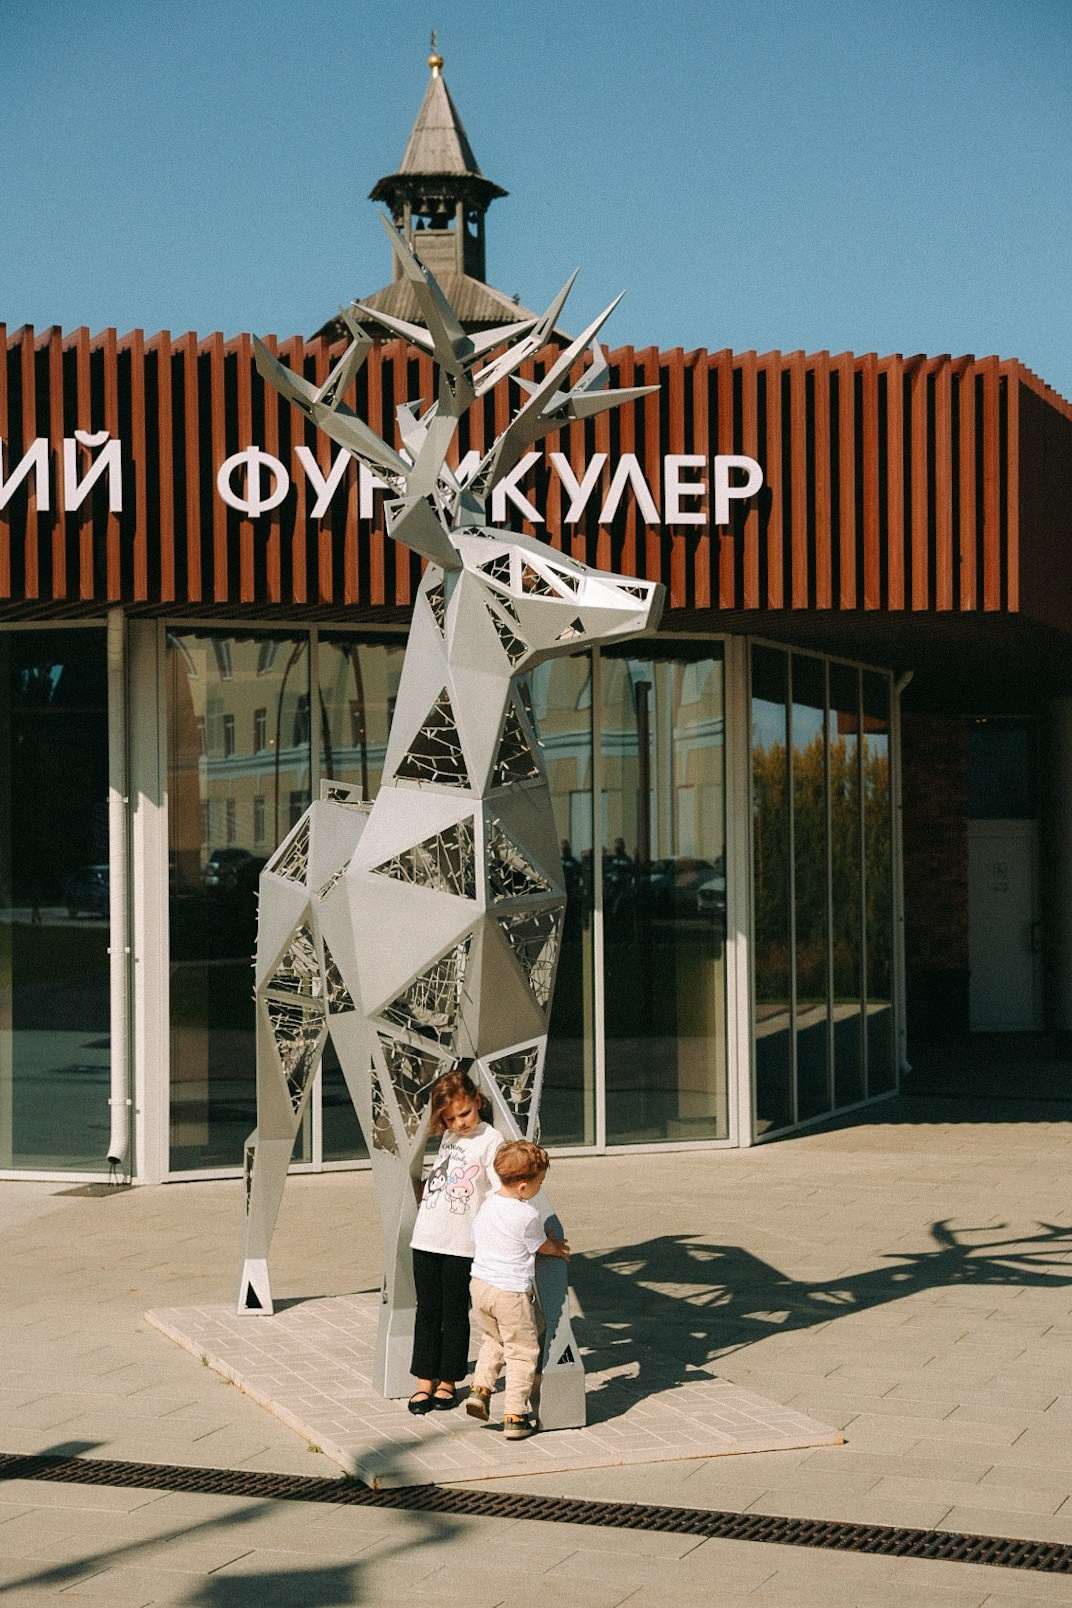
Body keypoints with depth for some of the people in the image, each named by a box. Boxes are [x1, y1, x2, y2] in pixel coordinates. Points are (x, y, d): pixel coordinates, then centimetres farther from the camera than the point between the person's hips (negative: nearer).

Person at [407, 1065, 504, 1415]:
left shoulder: (490, 1140, -8)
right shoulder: (448, 1138, 10)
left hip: (462, 1244, -5)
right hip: (427, 1238, 5)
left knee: (454, 1313, 5)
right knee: (427, 1311, 9)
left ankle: (448, 1382, 16)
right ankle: (425, 1381, 16)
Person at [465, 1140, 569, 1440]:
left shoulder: (486, 1206, 4)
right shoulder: (528, 1215, -17)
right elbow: (542, 1246, 0)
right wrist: (559, 1249, 23)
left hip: (480, 1284, 7)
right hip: (511, 1292, -7)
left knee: (493, 1339, 28)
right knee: (522, 1352, 5)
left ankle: (480, 1388, 16)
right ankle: (514, 1416, 5)